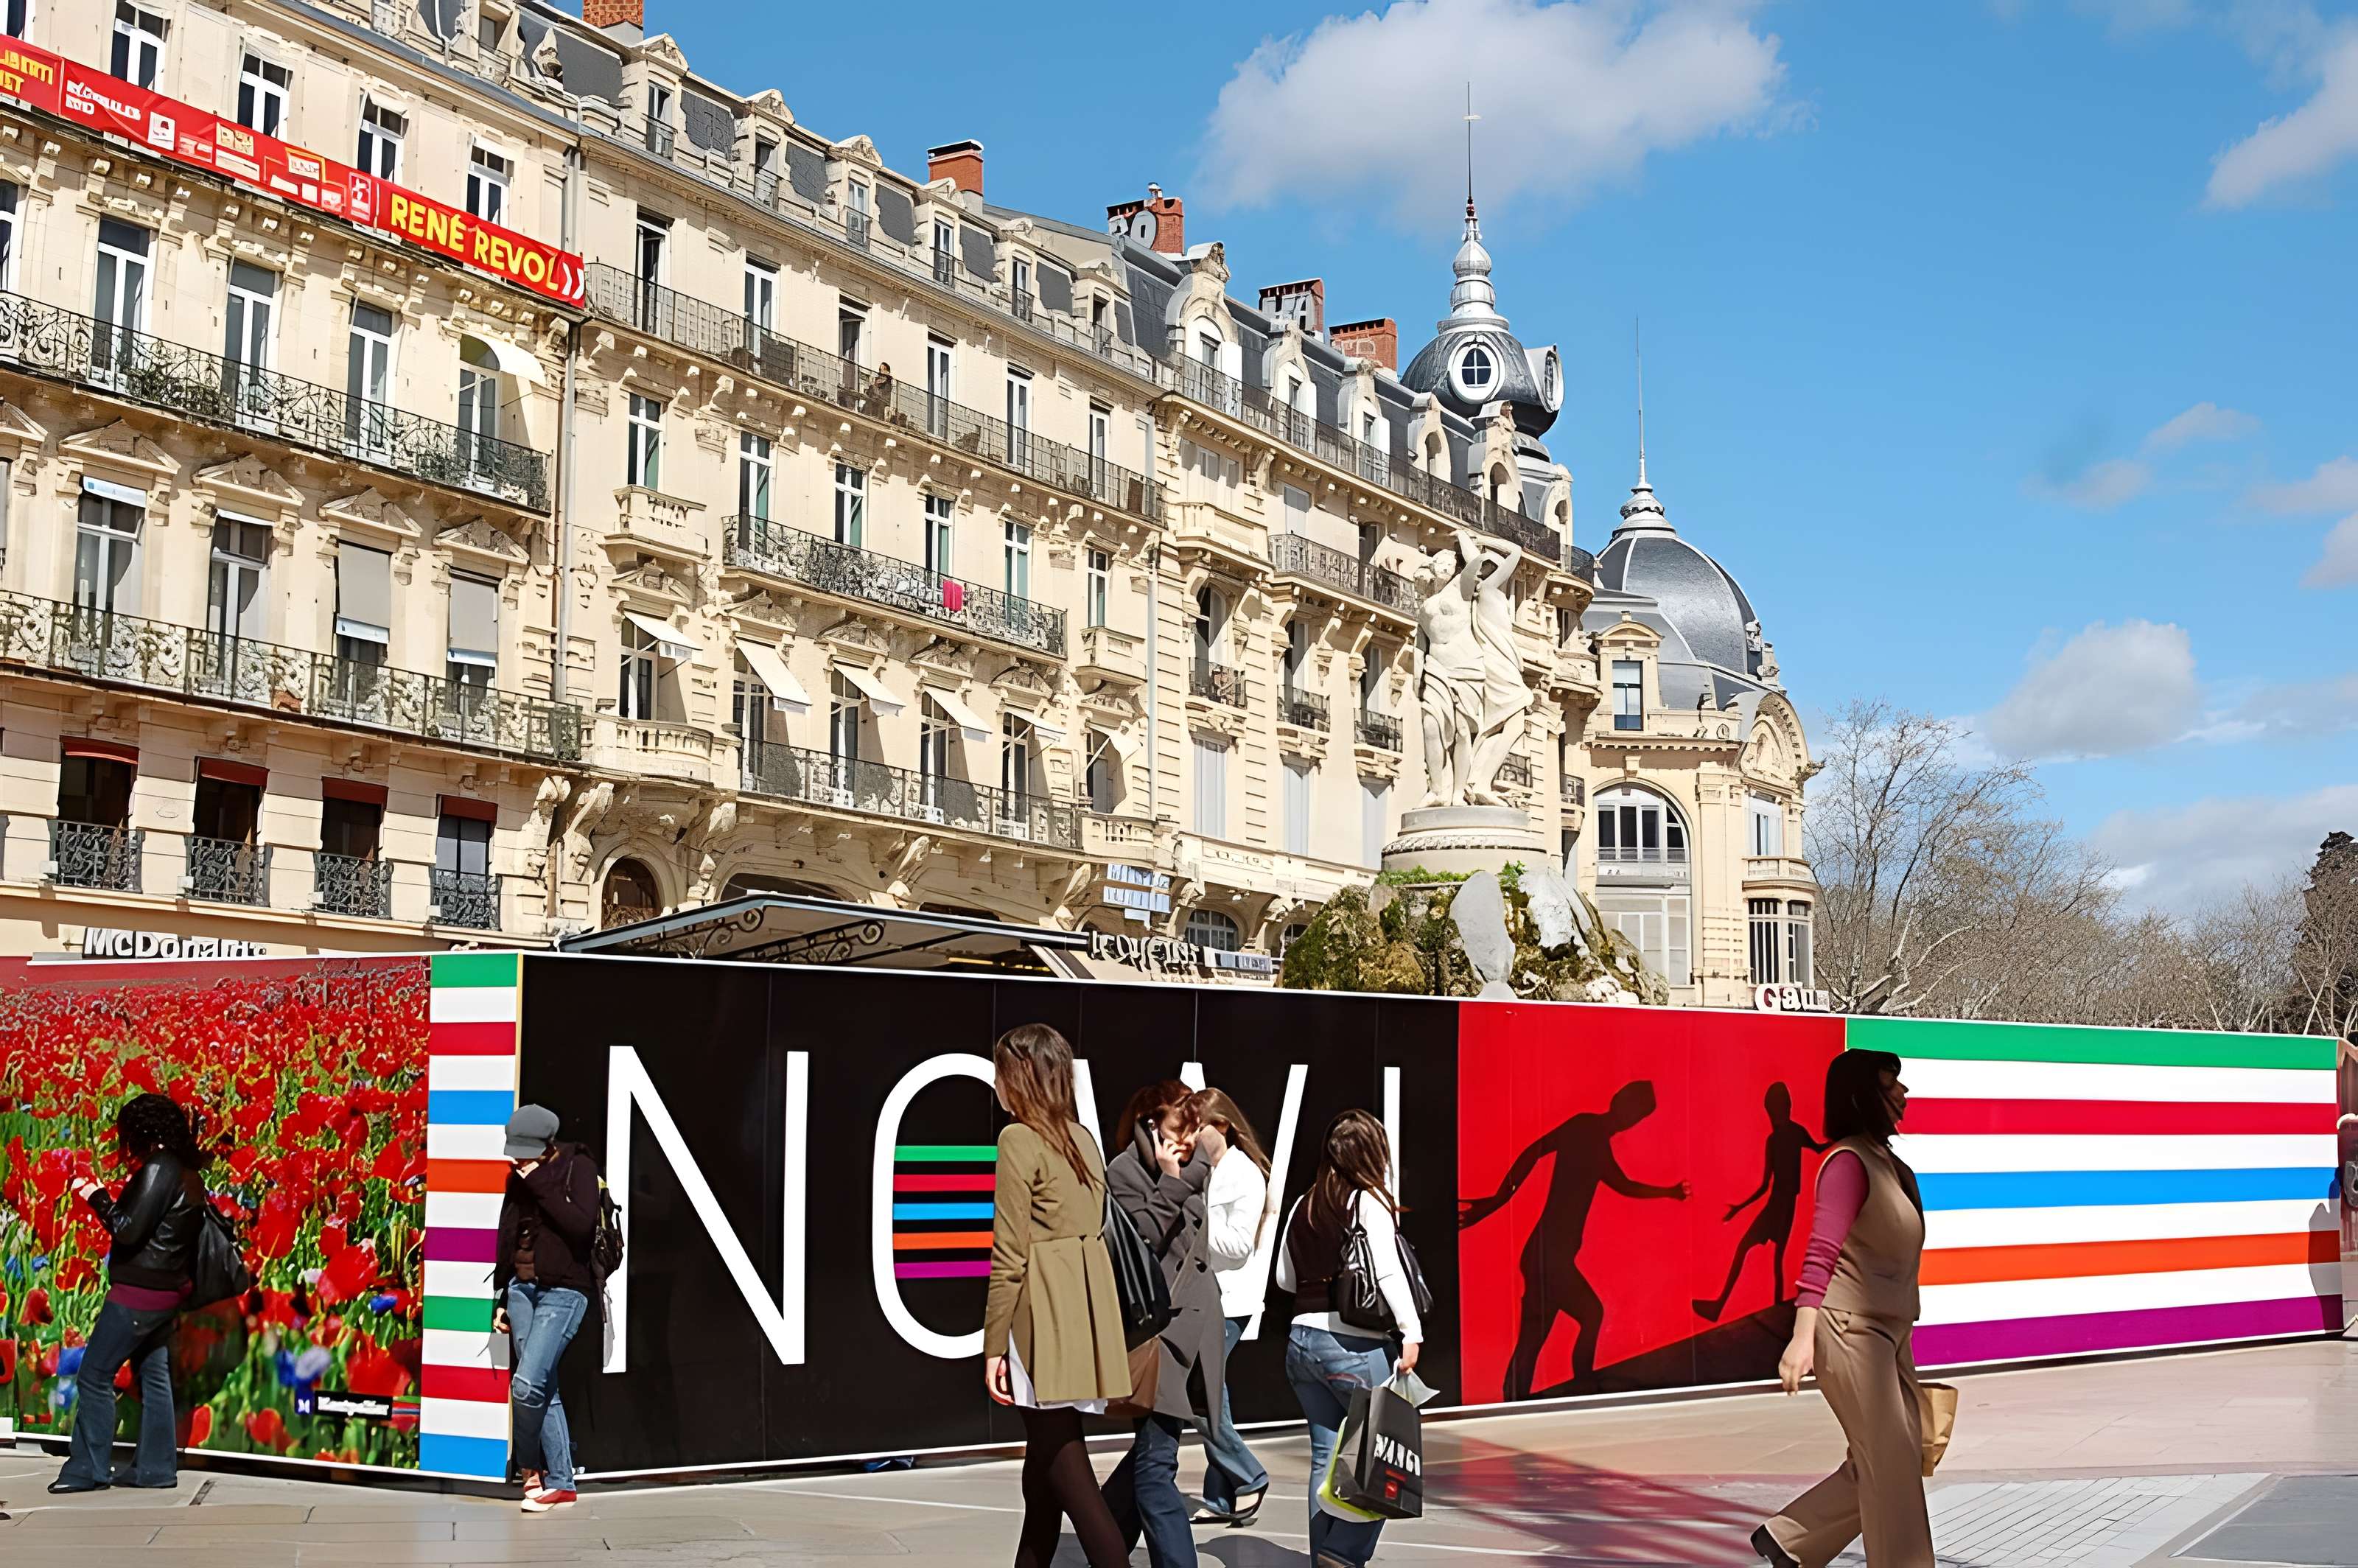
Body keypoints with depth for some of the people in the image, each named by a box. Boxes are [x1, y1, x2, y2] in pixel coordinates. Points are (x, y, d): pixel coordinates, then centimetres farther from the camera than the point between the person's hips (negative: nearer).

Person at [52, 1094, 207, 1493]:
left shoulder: (158, 1168, -17)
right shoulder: (188, 1173, 10)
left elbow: (129, 1231, -20)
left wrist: (97, 1198, -7)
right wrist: (107, 1199, 11)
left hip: (139, 1292, -9)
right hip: (168, 1289, 9)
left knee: (94, 1377, -1)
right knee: (153, 1374, 12)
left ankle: (87, 1470, 3)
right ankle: (155, 1468, 14)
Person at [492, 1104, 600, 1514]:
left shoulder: (578, 1169, -5)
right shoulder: (517, 1177, 13)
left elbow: (581, 1226, -20)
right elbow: (506, 1240, 19)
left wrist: (541, 1185, -19)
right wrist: (502, 1299, 18)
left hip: (564, 1291, -6)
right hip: (522, 1288, 6)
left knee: (526, 1383, -16)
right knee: (544, 1390, 4)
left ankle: (530, 1466, 6)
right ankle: (560, 1484, 10)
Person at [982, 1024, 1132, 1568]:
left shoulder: (1019, 1140, -11)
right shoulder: (1084, 1139, 13)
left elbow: (1010, 1257, -13)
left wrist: (994, 1345, -9)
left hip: (1045, 1318, -8)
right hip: (1087, 1308, 8)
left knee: (1060, 1459, -5)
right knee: (1046, 1457, 17)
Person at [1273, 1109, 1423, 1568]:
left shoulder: (1303, 1206, 11)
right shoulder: (1369, 1202, -7)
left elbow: (1285, 1277, 16)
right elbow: (1388, 1272, -17)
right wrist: (1411, 1332, -18)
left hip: (1302, 1341, 7)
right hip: (1354, 1346, -6)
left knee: (1327, 1457, 11)